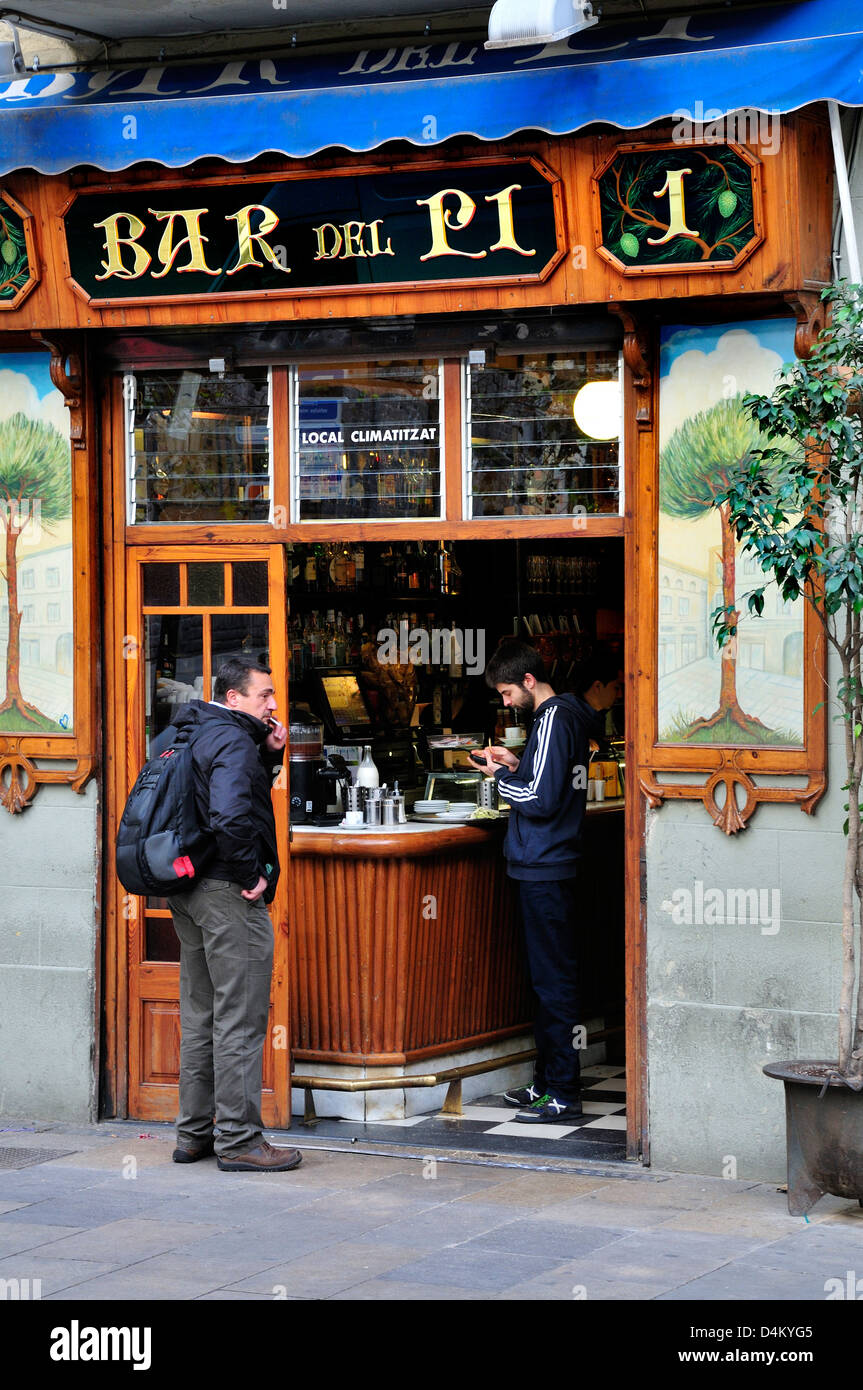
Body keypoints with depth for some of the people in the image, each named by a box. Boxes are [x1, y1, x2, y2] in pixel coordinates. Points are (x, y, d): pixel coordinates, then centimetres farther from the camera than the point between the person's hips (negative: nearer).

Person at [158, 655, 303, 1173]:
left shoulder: (183, 736, 14)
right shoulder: (232, 742, -17)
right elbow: (232, 816, -32)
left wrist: (270, 754, 8)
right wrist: (251, 875, -19)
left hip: (189, 892, 10)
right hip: (228, 895, -10)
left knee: (201, 1016, 16)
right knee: (241, 1020, -4)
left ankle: (194, 1133, 22)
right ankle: (239, 1140, -1)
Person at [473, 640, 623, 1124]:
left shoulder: (555, 718, -15)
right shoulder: (570, 715, 15)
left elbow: (542, 800, -19)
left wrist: (502, 777, -5)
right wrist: (517, 765, 11)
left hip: (546, 869, -10)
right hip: (550, 865, 10)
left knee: (554, 980, -7)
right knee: (550, 977, 14)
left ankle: (563, 1093, -4)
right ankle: (548, 1082, 22)